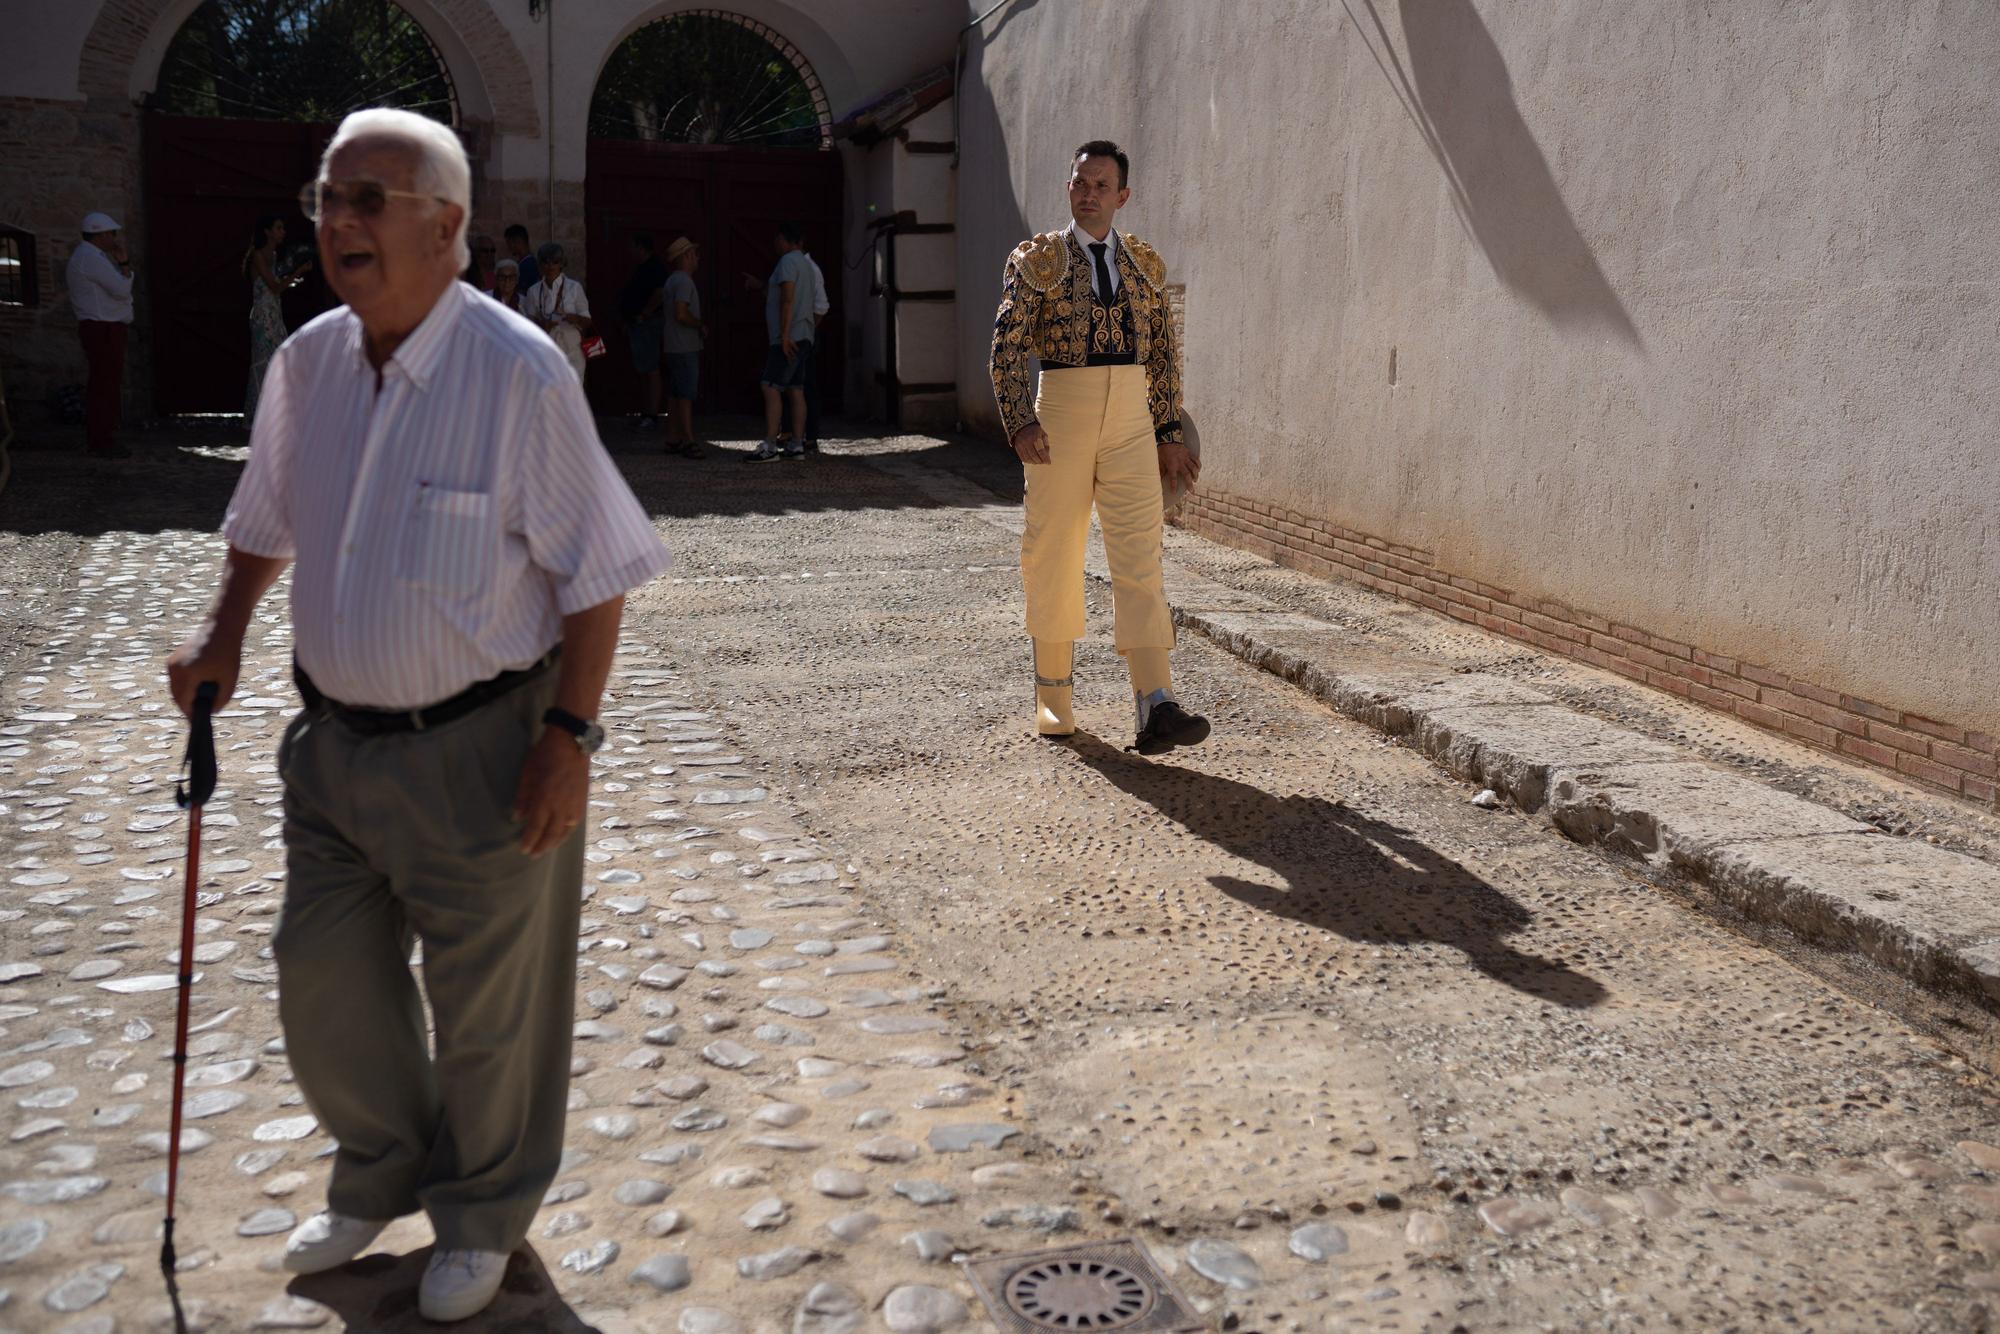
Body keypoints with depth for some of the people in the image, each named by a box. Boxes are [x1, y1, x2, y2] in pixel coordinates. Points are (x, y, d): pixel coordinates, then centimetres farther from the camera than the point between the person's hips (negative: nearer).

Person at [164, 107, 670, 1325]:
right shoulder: (307, 361, 1)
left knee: (487, 1007, 11)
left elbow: (595, 573, -14)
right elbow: (267, 521, 18)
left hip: (483, 748, -6)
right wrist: (226, 632, 5)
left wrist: (569, 733, -17)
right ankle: (381, 1177, 46)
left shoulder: (520, 373, -18)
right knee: (324, 981, 18)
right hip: (337, 740, 6)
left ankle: (483, 1216, 38)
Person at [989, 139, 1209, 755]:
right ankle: (1053, 698, 21)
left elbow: (1162, 354, 15)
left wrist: (1168, 433, 11)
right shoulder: (1038, 258, 3)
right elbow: (1008, 347, -3)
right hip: (1061, 415, -2)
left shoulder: (1144, 263, 12)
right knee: (1054, 558, 6)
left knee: (1139, 557, -8)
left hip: (1131, 424, 2)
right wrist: (1020, 423, -14)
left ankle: (1155, 709, -16)